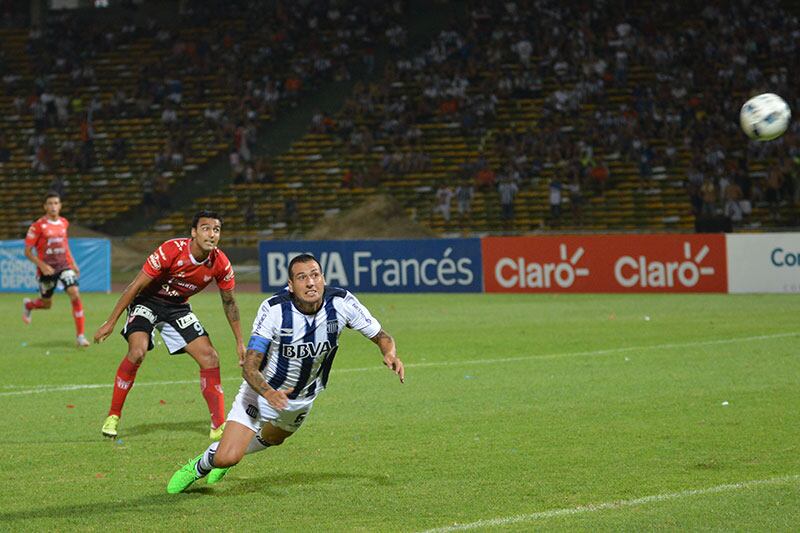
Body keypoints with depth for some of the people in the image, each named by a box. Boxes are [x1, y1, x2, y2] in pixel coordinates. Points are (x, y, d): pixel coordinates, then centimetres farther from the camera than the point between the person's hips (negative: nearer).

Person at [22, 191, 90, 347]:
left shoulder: (64, 223, 4)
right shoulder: (38, 226, -11)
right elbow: (27, 252, -9)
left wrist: (73, 263, 15)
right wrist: (42, 265, -22)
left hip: (64, 266, 3)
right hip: (46, 269, -3)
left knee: (75, 294, -19)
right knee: (47, 304, 12)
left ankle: (80, 335, -14)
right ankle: (28, 305, 50)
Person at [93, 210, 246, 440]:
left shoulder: (220, 264, -15)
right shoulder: (171, 251, -28)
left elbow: (229, 303, 3)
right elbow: (136, 285, -21)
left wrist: (240, 342, 7)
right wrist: (111, 322, -19)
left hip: (178, 307, 5)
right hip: (148, 301, -4)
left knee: (210, 358, -7)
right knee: (137, 351, -27)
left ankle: (219, 427, 1)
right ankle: (112, 417, -12)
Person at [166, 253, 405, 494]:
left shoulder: (341, 302, -23)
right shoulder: (273, 309, -31)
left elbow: (381, 336, -11)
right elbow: (249, 367, -32)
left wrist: (390, 353, -35)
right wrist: (269, 394, -52)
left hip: (303, 399, 4)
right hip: (263, 390, -4)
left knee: (272, 438, 31)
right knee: (226, 458, -16)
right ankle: (201, 465, 21)